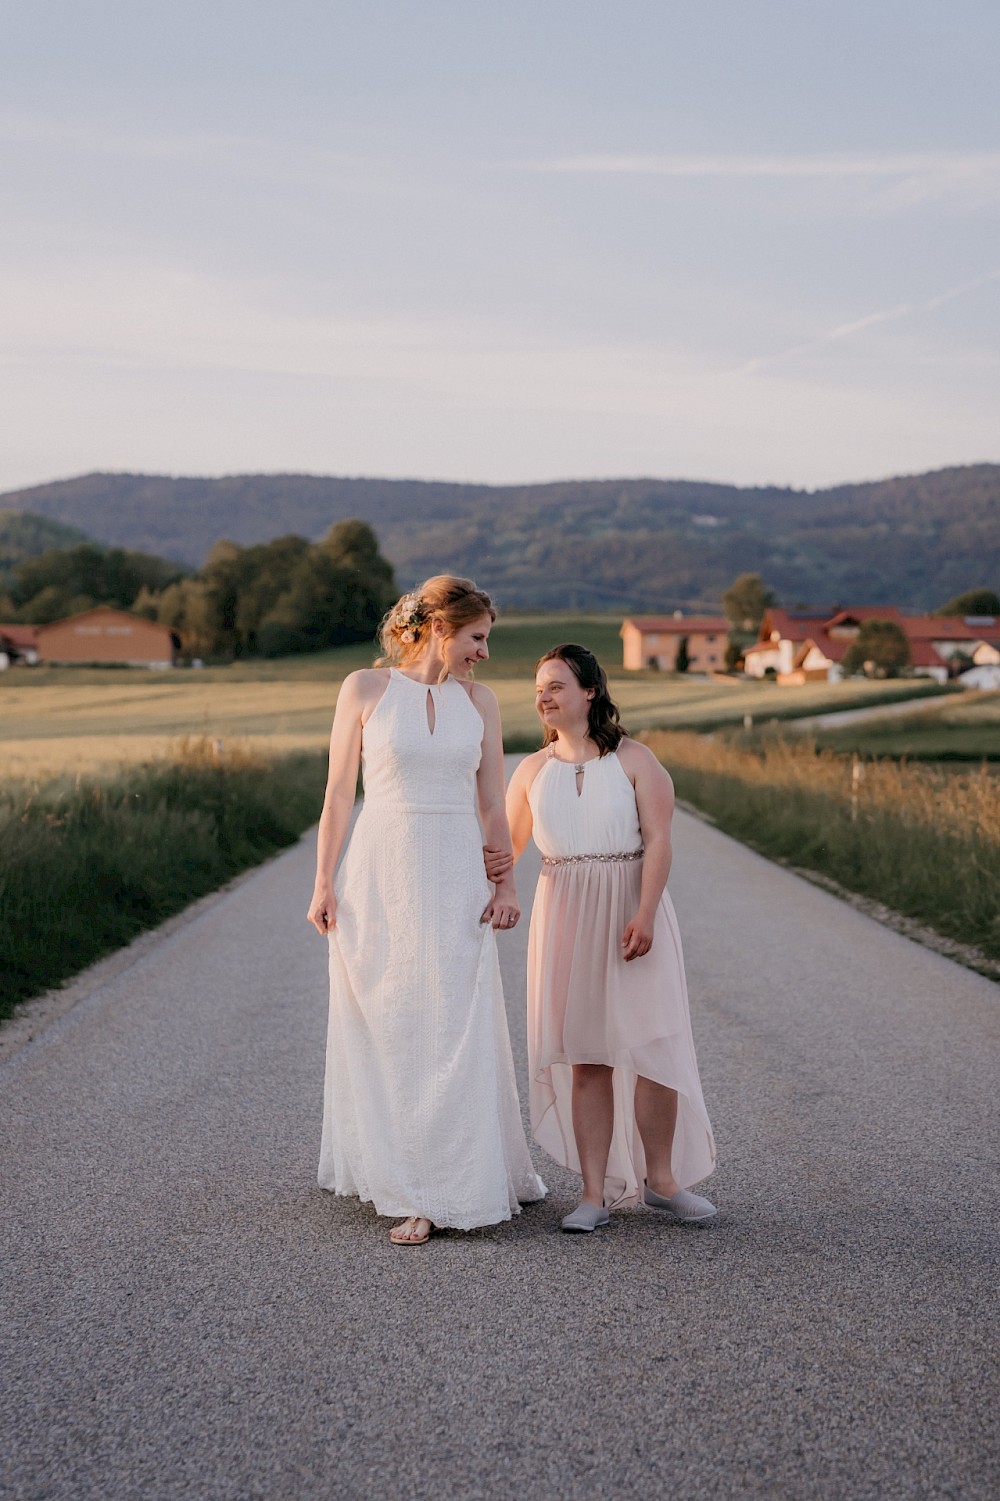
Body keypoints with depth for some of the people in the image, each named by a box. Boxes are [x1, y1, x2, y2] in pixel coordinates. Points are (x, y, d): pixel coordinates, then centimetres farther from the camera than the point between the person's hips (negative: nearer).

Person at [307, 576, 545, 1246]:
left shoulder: (479, 700, 9)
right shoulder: (365, 689, 1)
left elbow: (494, 803, 9)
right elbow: (339, 792, 1)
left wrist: (505, 881, -2)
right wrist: (325, 881, -5)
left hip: (456, 880, 2)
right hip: (380, 876, -2)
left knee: (456, 1033, 0)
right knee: (387, 1032, 3)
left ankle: (449, 1190, 10)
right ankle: (401, 1175, 14)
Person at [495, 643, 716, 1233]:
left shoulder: (634, 760, 0)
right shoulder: (533, 770, 10)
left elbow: (658, 842, -6)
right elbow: (508, 845, 9)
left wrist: (645, 915, -18)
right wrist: (496, 864, -16)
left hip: (632, 912, -2)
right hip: (565, 917, 3)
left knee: (653, 1046, -4)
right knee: (586, 1056, 2)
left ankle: (661, 1178, 11)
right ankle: (597, 1192, 5)